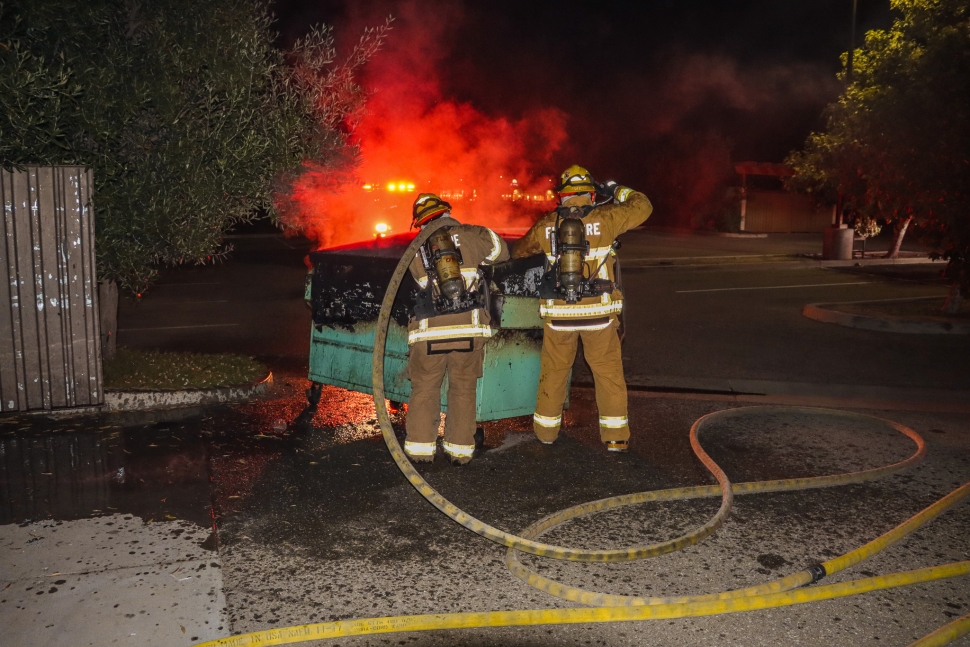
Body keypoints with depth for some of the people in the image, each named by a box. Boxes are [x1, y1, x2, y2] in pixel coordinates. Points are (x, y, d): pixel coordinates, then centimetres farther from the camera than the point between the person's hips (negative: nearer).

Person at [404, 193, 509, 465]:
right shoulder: (470, 235, 4)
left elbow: (423, 282, 12)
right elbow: (501, 251, 16)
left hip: (429, 330, 0)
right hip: (469, 326, 0)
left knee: (424, 389, 14)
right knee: (464, 389, 13)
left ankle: (421, 447, 15)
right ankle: (460, 448, 18)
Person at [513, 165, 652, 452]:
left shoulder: (546, 226, 2)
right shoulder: (603, 219, -6)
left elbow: (520, 250, 19)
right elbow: (642, 207, 6)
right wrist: (618, 191, 22)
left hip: (558, 312, 2)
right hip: (599, 311, -2)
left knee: (553, 372, 15)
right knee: (608, 372, 9)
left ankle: (546, 429, 27)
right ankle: (615, 436, 12)